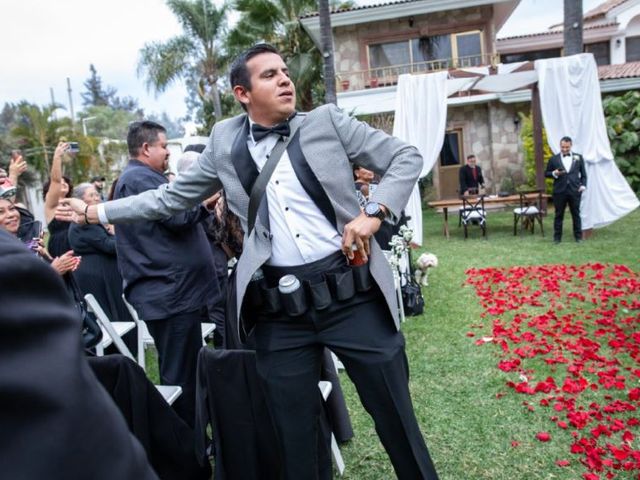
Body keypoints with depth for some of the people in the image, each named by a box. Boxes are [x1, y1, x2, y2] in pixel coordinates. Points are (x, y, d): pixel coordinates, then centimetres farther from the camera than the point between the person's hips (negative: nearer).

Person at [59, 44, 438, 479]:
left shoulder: (327, 121, 2)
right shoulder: (225, 143, 8)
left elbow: (406, 157, 4)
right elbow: (172, 198, 17)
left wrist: (373, 212, -10)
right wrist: (96, 212, 17)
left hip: (351, 293, -1)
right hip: (280, 310, 2)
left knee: (394, 415, 9)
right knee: (295, 433, 14)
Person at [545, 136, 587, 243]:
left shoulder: (578, 157, 8)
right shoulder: (553, 159, 4)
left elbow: (583, 174, 11)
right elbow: (546, 174, 7)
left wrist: (583, 185, -1)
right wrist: (554, 173, -13)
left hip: (575, 191, 1)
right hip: (559, 191, -1)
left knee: (576, 214, 6)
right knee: (558, 215, 4)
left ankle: (578, 236, 15)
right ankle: (557, 237, 11)